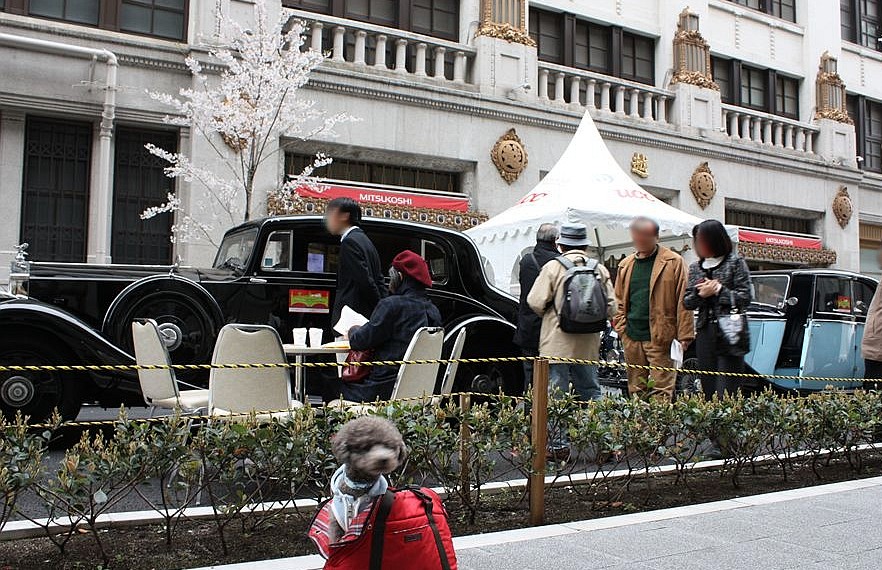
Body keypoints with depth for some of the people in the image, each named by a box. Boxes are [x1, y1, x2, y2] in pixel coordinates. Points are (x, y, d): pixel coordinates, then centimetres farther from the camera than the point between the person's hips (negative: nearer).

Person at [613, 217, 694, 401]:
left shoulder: (674, 262, -2)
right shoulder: (626, 265, 15)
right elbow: (619, 301, 20)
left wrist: (684, 336, -9)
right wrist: (621, 327, 6)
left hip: (660, 337, -5)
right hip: (632, 337, 5)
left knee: (662, 390, -6)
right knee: (635, 390, 9)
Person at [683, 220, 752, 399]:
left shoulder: (735, 262, 1)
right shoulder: (695, 268, 14)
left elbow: (745, 297, -5)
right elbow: (686, 303, 12)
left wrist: (719, 290, -10)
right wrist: (700, 294, -7)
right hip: (705, 335, 5)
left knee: (725, 395, -11)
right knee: (708, 391, 6)